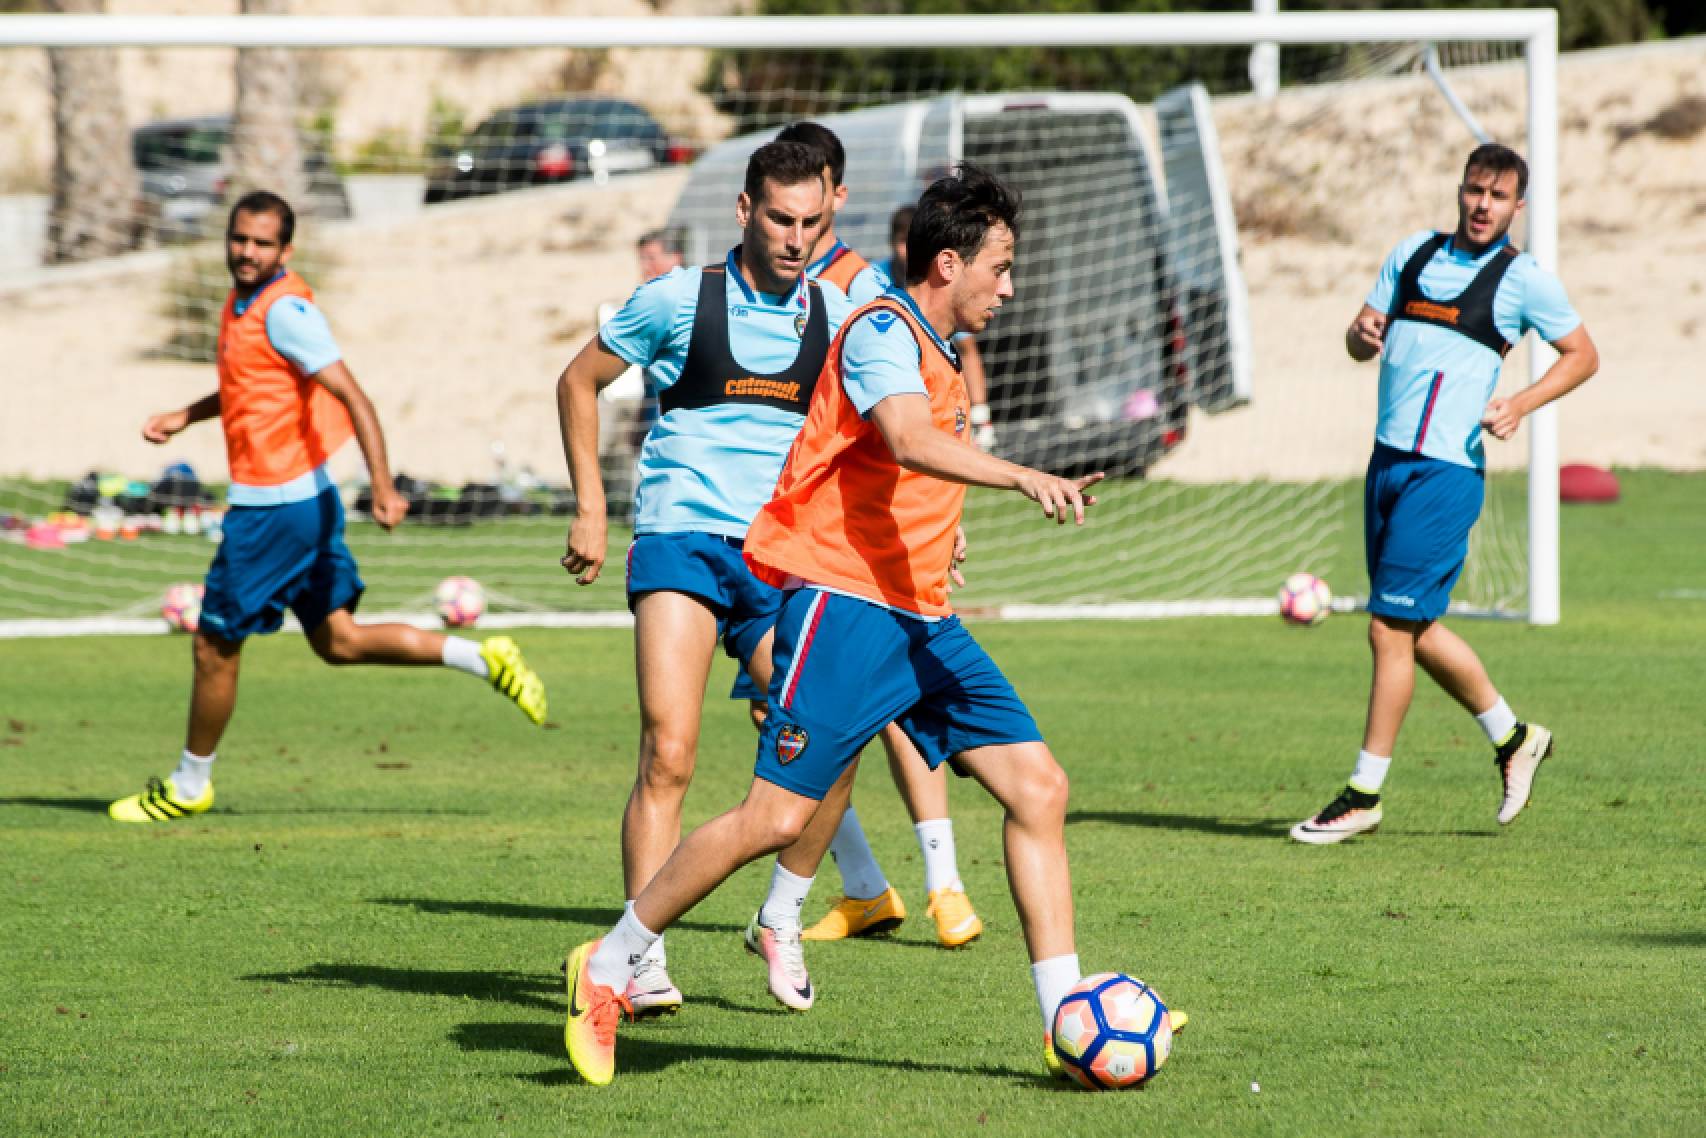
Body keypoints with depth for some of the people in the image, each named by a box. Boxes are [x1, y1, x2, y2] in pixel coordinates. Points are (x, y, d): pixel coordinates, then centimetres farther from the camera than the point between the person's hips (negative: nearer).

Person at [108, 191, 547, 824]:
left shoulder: (284, 309, -17)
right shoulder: (242, 301, 12)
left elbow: (352, 396, -22)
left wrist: (382, 485, -30)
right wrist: (185, 416, 22)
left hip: (275, 505, -10)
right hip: (304, 500, 10)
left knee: (215, 646, 3)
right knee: (338, 641, 12)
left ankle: (188, 787, 17)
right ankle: (486, 661, 11)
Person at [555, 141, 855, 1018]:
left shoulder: (838, 318, 8)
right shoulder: (677, 299, 0)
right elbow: (579, 381, 11)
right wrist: (590, 508, 5)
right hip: (680, 542, -3)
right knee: (668, 756, -14)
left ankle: (781, 923, 15)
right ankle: (644, 958, -10)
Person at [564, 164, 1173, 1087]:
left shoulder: (936, 355, 20)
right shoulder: (882, 332, -9)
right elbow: (909, 441, -29)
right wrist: (1024, 478, -41)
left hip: (921, 620, 9)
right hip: (844, 600, -9)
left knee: (1038, 787, -2)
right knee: (780, 816, -13)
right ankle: (608, 965, 3)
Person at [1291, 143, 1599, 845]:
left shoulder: (1524, 280, -3)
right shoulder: (1412, 255, 12)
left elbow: (1582, 356, 5)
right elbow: (1361, 338, 15)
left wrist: (1521, 404, -10)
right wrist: (1363, 335, -9)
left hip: (1447, 471, -6)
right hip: (1389, 461, 6)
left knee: (1391, 627, -9)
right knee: (1417, 630, 12)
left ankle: (1363, 796, -2)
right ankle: (1514, 739, 31)